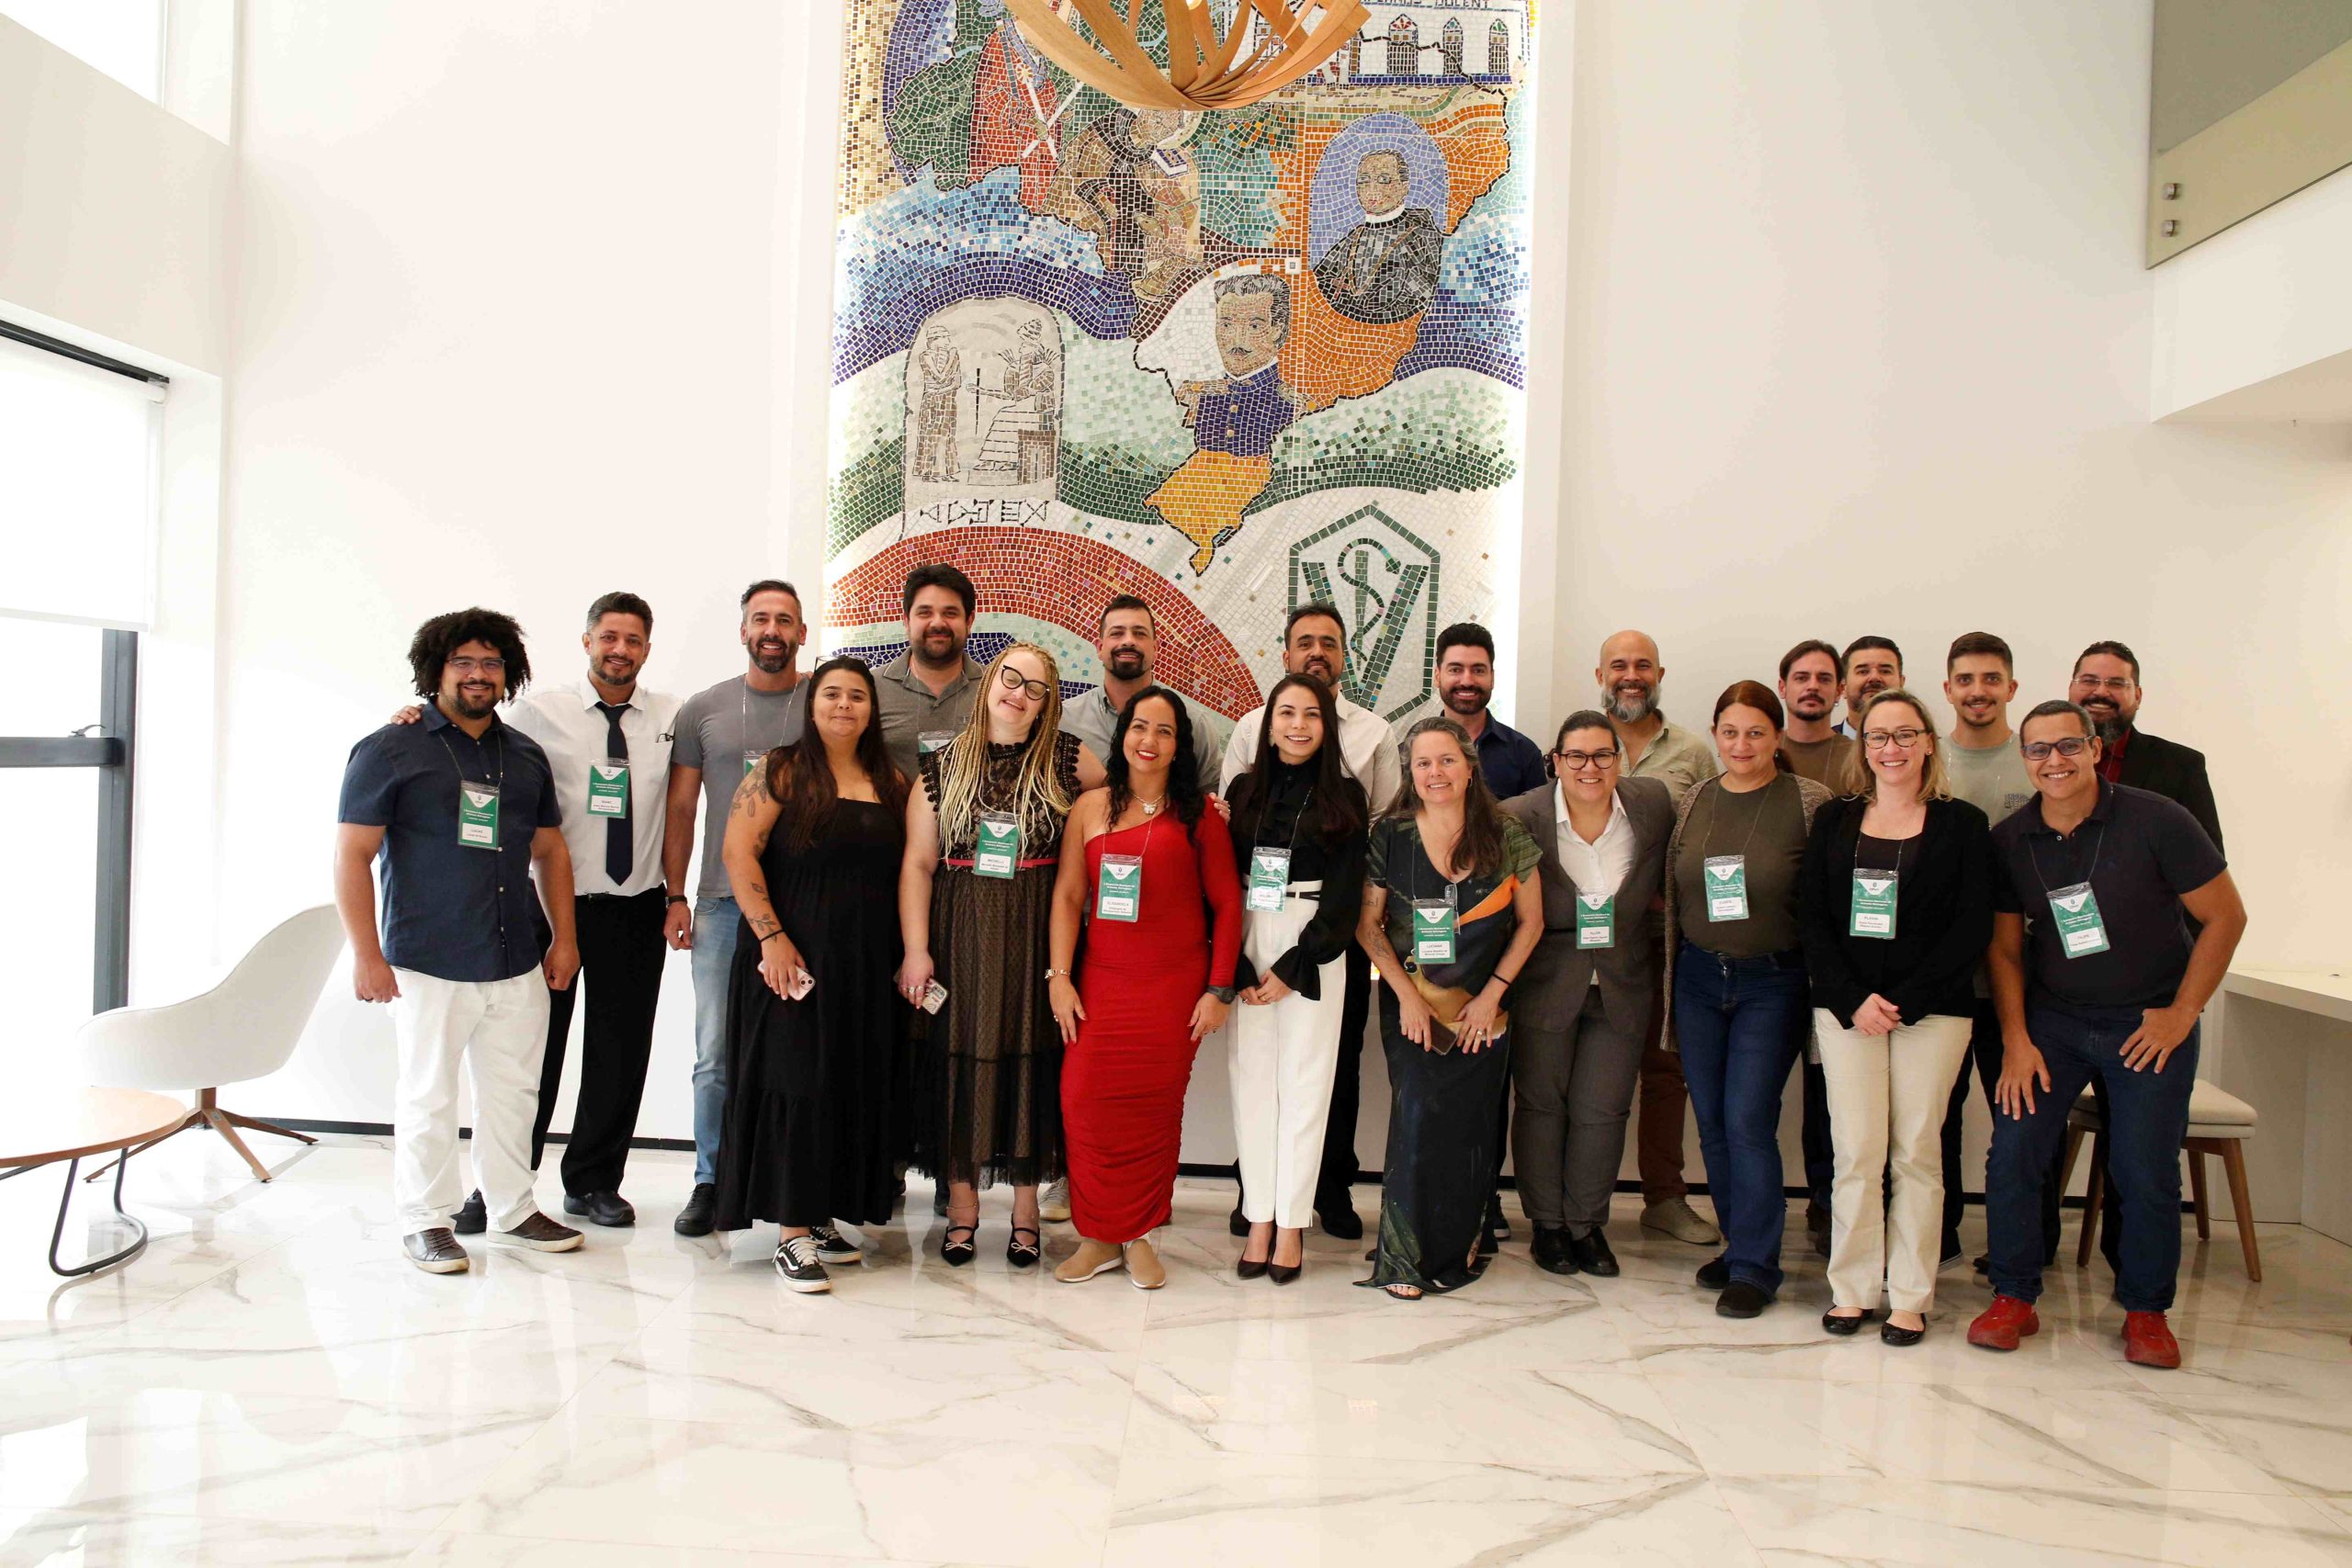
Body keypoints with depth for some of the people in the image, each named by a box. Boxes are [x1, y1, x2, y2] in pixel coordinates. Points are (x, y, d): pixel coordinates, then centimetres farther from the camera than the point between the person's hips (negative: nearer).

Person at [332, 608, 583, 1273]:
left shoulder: (525, 755, 13)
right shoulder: (390, 750, -2)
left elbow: (550, 850, 18)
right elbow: (352, 855, -5)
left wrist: (563, 938, 11)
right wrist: (366, 953, -11)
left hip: (518, 963, 5)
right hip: (429, 964, -4)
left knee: (513, 1091, 11)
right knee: (429, 1097, 4)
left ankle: (513, 1208, 26)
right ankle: (425, 1221, 19)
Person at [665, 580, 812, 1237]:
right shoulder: (703, 709, 8)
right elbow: (680, 807, 11)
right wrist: (675, 896, 5)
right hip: (721, 905, 2)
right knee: (715, 1054, 5)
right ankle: (711, 1181, 18)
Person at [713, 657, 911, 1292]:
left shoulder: (892, 784, 11)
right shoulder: (782, 772, -2)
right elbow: (738, 852, -9)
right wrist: (770, 936, -16)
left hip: (868, 965, 5)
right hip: (795, 957, -5)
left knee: (854, 1085, 7)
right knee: (794, 1083, -4)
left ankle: (822, 1216, 21)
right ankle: (791, 1234, 2)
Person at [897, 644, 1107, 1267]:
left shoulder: (1067, 759, 2)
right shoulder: (944, 765, 3)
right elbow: (918, 862, 0)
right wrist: (915, 950, -6)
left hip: (1037, 936, 0)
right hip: (960, 934, 1)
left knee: (1032, 1058, 3)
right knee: (960, 1056, 4)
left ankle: (1026, 1208, 17)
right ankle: (962, 1206, 16)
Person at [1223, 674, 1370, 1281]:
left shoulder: (1345, 797, 2)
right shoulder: (1244, 790, 7)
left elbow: (1345, 895, -3)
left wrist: (1290, 968, -8)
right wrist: (1237, 968, -6)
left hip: (1313, 950, -2)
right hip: (1248, 946, 2)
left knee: (1305, 1082, 0)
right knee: (1252, 1078, 2)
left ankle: (1290, 1225, 9)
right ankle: (1259, 1219, 11)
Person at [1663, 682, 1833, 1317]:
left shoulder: (1810, 804, -6)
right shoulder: (1693, 804, 6)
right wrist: (1673, 976, 11)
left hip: (1772, 983, -4)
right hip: (1699, 978, 5)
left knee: (1748, 1120, -7)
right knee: (1712, 1120, 10)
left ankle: (1754, 1266, 6)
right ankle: (1739, 1244, 26)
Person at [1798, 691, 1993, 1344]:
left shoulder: (1962, 824, 4)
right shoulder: (1834, 820, 9)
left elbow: (1973, 928, -3)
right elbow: (1812, 918, 5)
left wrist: (1904, 1001, -11)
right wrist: (1852, 999, -8)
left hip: (1932, 1011, -1)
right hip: (1844, 1008, 1)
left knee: (1915, 1153, 2)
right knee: (1856, 1152, -1)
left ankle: (1910, 1297, 12)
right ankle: (1851, 1288, 11)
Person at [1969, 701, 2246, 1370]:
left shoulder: (2156, 821, -14)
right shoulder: (2009, 841, -4)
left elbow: (2226, 916, -7)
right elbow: (2005, 947, 3)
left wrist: (2182, 1013, -8)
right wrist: (2015, 1040, -4)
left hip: (2149, 1022, -2)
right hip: (2050, 1018, 3)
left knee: (2146, 1172, -1)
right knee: (2012, 1154, -5)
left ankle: (2146, 1309, 21)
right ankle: (2014, 1297, 12)